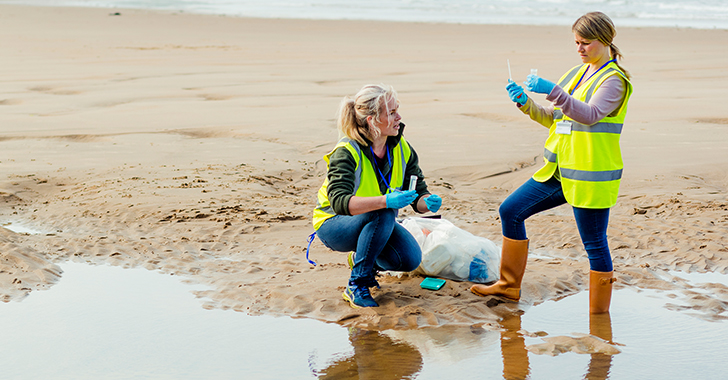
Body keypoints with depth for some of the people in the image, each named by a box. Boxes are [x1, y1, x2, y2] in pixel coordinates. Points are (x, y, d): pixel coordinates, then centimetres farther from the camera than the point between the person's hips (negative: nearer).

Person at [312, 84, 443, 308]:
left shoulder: (402, 149, -7)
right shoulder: (347, 152, -25)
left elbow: (418, 193, -4)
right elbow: (339, 202, -39)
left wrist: (428, 202, -30)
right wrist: (386, 201, -52)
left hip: (375, 222, 6)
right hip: (333, 225, -6)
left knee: (410, 259, -19)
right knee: (383, 214, -35)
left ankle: (361, 259, 12)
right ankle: (356, 286, -22)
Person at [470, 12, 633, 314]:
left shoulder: (613, 80, -11)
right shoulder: (577, 74, 14)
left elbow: (590, 115, -30)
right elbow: (553, 118, 16)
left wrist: (551, 90, -40)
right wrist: (525, 102, -1)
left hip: (590, 178, -9)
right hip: (559, 171, 9)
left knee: (594, 244, -2)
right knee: (511, 211, 9)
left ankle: (599, 313, 11)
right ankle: (510, 286, 22)